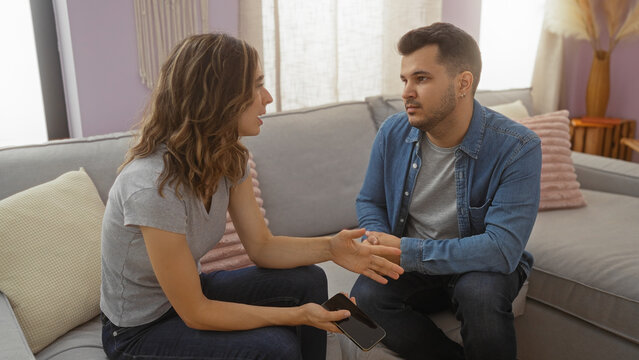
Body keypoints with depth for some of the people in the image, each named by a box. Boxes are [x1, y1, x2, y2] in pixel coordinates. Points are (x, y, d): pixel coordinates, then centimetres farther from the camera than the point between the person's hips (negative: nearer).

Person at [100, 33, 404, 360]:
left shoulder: (228, 158, -9)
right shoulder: (154, 185, -34)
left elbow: (261, 246, -4)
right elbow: (196, 314, -26)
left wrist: (329, 248, -20)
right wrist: (297, 315, -25)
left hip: (189, 292, 7)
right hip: (139, 332, -7)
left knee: (308, 281, -3)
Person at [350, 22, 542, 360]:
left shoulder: (517, 148, -20)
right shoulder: (393, 133, -6)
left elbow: (502, 249, -27)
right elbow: (369, 202, 7)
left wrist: (407, 252, -28)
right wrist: (383, 245, -15)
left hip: (479, 266, -3)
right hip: (411, 265, 4)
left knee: (480, 293, -36)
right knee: (365, 297, -25)